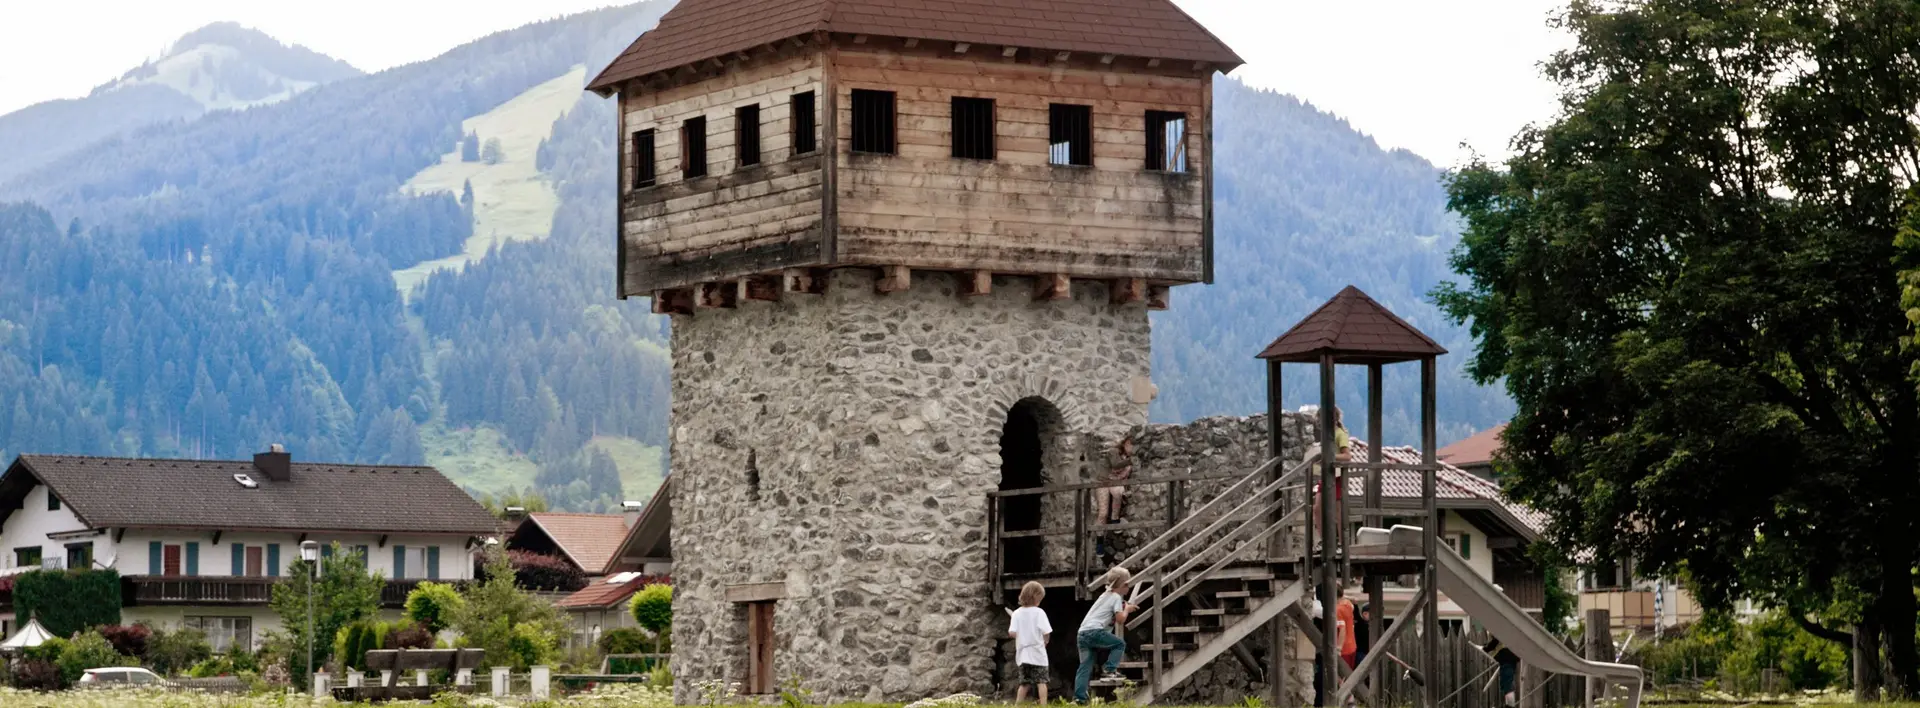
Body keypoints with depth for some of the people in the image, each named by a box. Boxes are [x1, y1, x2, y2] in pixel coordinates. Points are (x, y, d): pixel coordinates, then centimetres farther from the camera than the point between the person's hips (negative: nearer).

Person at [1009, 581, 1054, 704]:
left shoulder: (1017, 613, 0)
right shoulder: (1039, 612, -10)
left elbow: (1012, 633, -8)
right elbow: (1046, 633, -12)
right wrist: (1044, 642, 8)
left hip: (1023, 654, 4)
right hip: (1037, 654, -4)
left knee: (1024, 683, 13)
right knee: (1041, 682, -1)